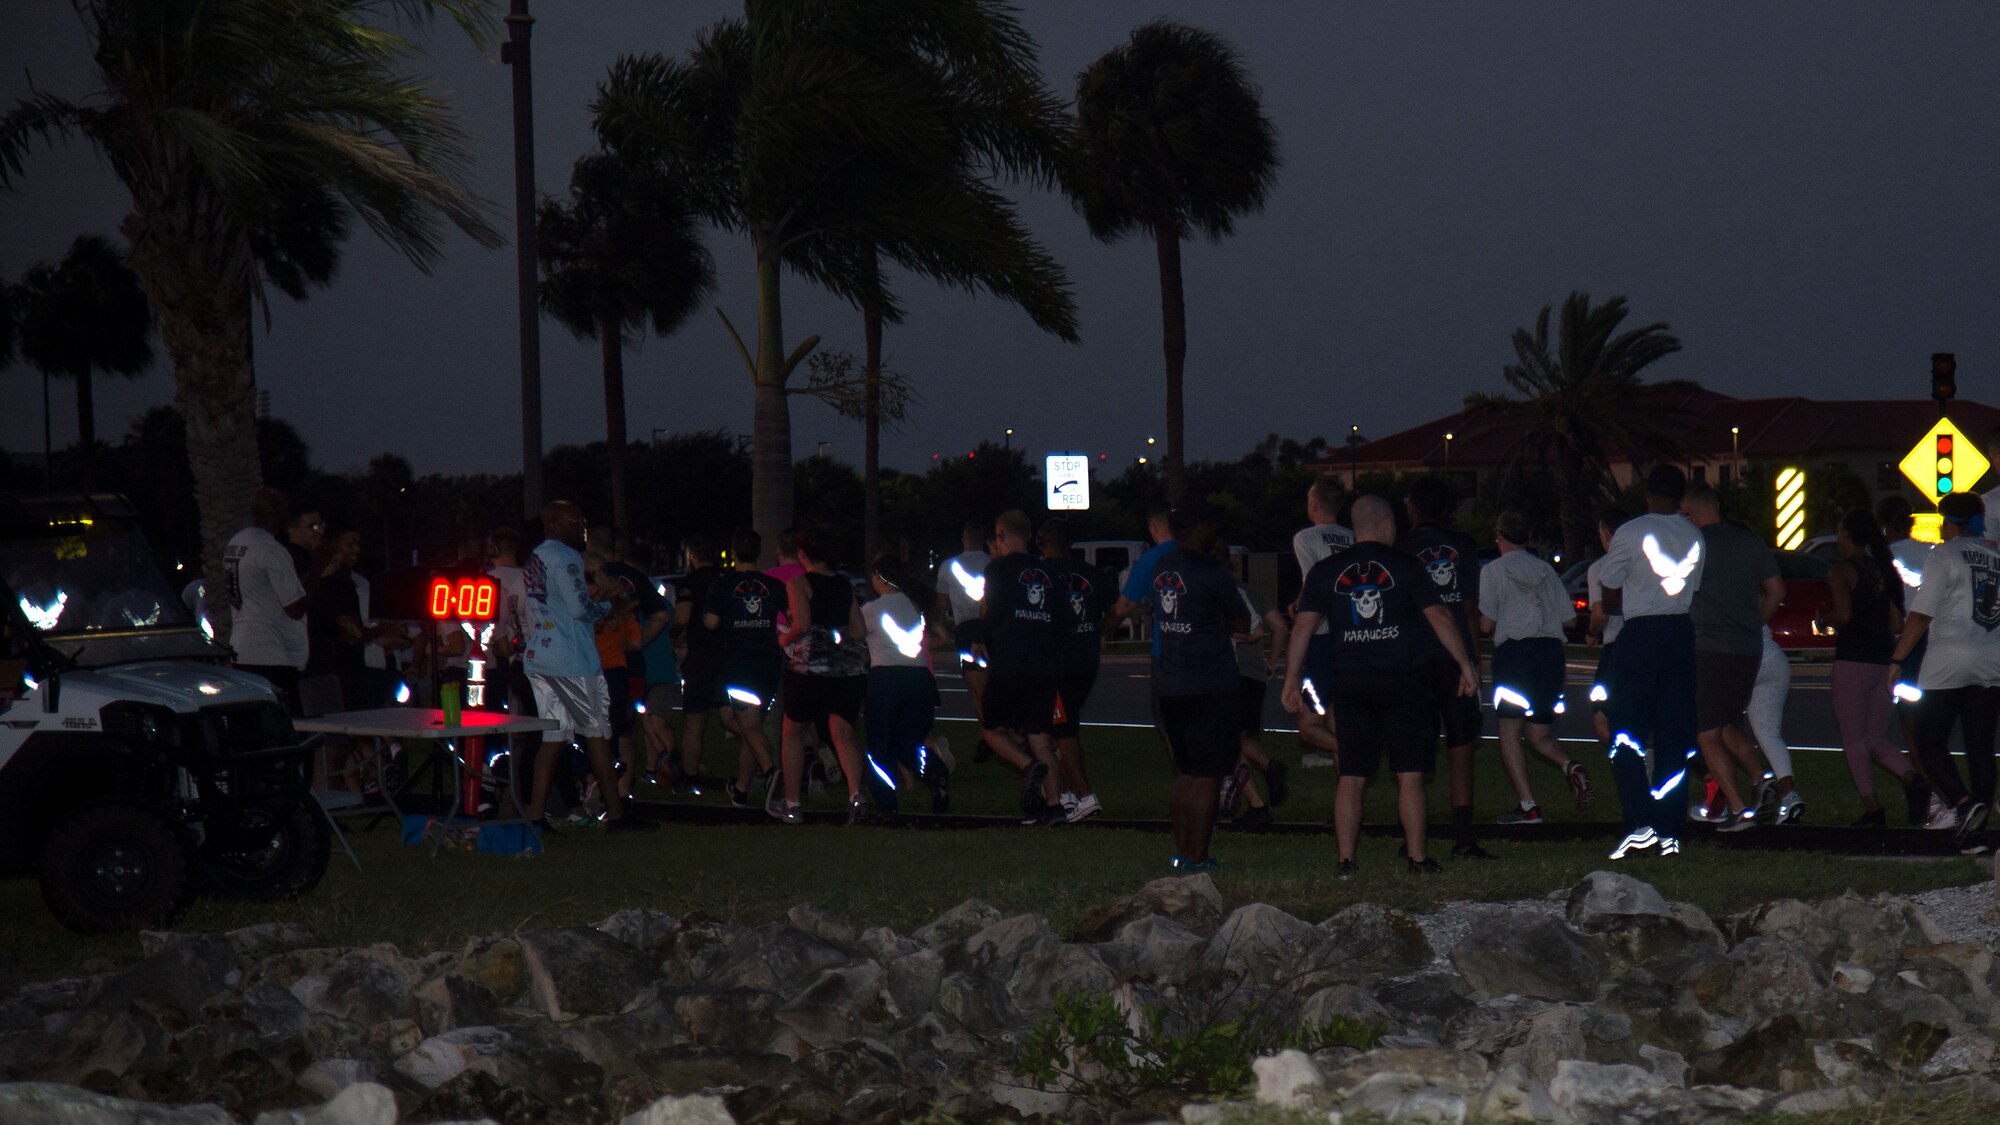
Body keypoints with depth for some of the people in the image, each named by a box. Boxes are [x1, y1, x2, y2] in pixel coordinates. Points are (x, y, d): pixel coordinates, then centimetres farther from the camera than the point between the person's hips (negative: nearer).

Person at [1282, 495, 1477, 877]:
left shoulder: (1325, 571, 5)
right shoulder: (1405, 567, -1)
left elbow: (1303, 627, 2)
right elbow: (1439, 619, -4)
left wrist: (1292, 680, 6)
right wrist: (1466, 666, 1)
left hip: (1351, 682, 2)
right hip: (1403, 679, -2)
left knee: (1351, 777, 5)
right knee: (1410, 775, 3)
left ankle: (1346, 860, 2)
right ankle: (1417, 858, 3)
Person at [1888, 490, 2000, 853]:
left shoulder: (1945, 554, -5)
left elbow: (1921, 616, -9)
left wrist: (1896, 661, -5)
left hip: (1949, 664, -5)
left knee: (1930, 742, 3)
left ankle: (1963, 803, -19)